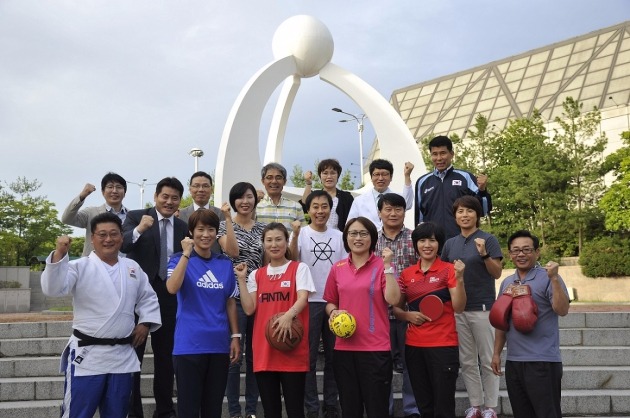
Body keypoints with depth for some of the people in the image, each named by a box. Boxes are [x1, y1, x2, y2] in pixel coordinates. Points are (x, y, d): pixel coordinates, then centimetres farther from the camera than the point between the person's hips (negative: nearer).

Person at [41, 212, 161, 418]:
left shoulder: (133, 268, 10)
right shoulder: (80, 267, -5)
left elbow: (148, 298, 20)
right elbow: (53, 288, -20)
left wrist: (145, 323, 6)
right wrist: (59, 254, -31)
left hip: (123, 356, 4)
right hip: (86, 355, -4)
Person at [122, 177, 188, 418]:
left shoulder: (183, 228, 7)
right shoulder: (136, 217, -3)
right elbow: (121, 245, -19)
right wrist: (139, 229, -35)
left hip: (169, 296, 4)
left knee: (166, 355, 12)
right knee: (132, 353, 5)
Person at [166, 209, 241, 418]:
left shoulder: (225, 264, 9)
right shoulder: (180, 259, -2)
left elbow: (230, 302, 13)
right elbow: (172, 288, -21)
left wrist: (235, 336, 7)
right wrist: (186, 254, -20)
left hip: (219, 345, 4)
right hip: (189, 345, -4)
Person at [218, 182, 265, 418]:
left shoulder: (261, 228, 12)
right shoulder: (225, 225, 1)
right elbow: (232, 251, -17)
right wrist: (228, 218, -17)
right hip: (235, 297, -4)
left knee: (255, 354, 9)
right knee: (234, 355, -2)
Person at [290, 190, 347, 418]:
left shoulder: (338, 236, 8)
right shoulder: (301, 234, -2)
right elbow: (292, 261, -17)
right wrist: (295, 236, -32)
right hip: (310, 301, -3)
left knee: (333, 356, 10)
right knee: (309, 357, 2)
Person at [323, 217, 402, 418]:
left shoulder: (381, 266, -2)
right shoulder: (337, 268, 7)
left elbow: (393, 300, -14)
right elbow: (330, 302, 17)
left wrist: (388, 266, -17)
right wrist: (333, 312, -4)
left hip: (376, 348, -3)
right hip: (344, 347, 3)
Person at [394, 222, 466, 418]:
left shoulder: (448, 270, -4)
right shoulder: (407, 273, 7)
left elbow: (459, 307, -11)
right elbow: (395, 307, 14)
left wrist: (459, 278, -23)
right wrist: (407, 315, -6)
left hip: (443, 345, -4)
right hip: (414, 345, 4)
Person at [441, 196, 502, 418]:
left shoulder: (488, 239, -3)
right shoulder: (450, 243, 11)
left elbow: (497, 273, -7)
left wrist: (484, 254, -22)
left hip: (482, 308, -4)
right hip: (457, 309, 5)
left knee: (487, 361, 2)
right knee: (467, 361, 10)